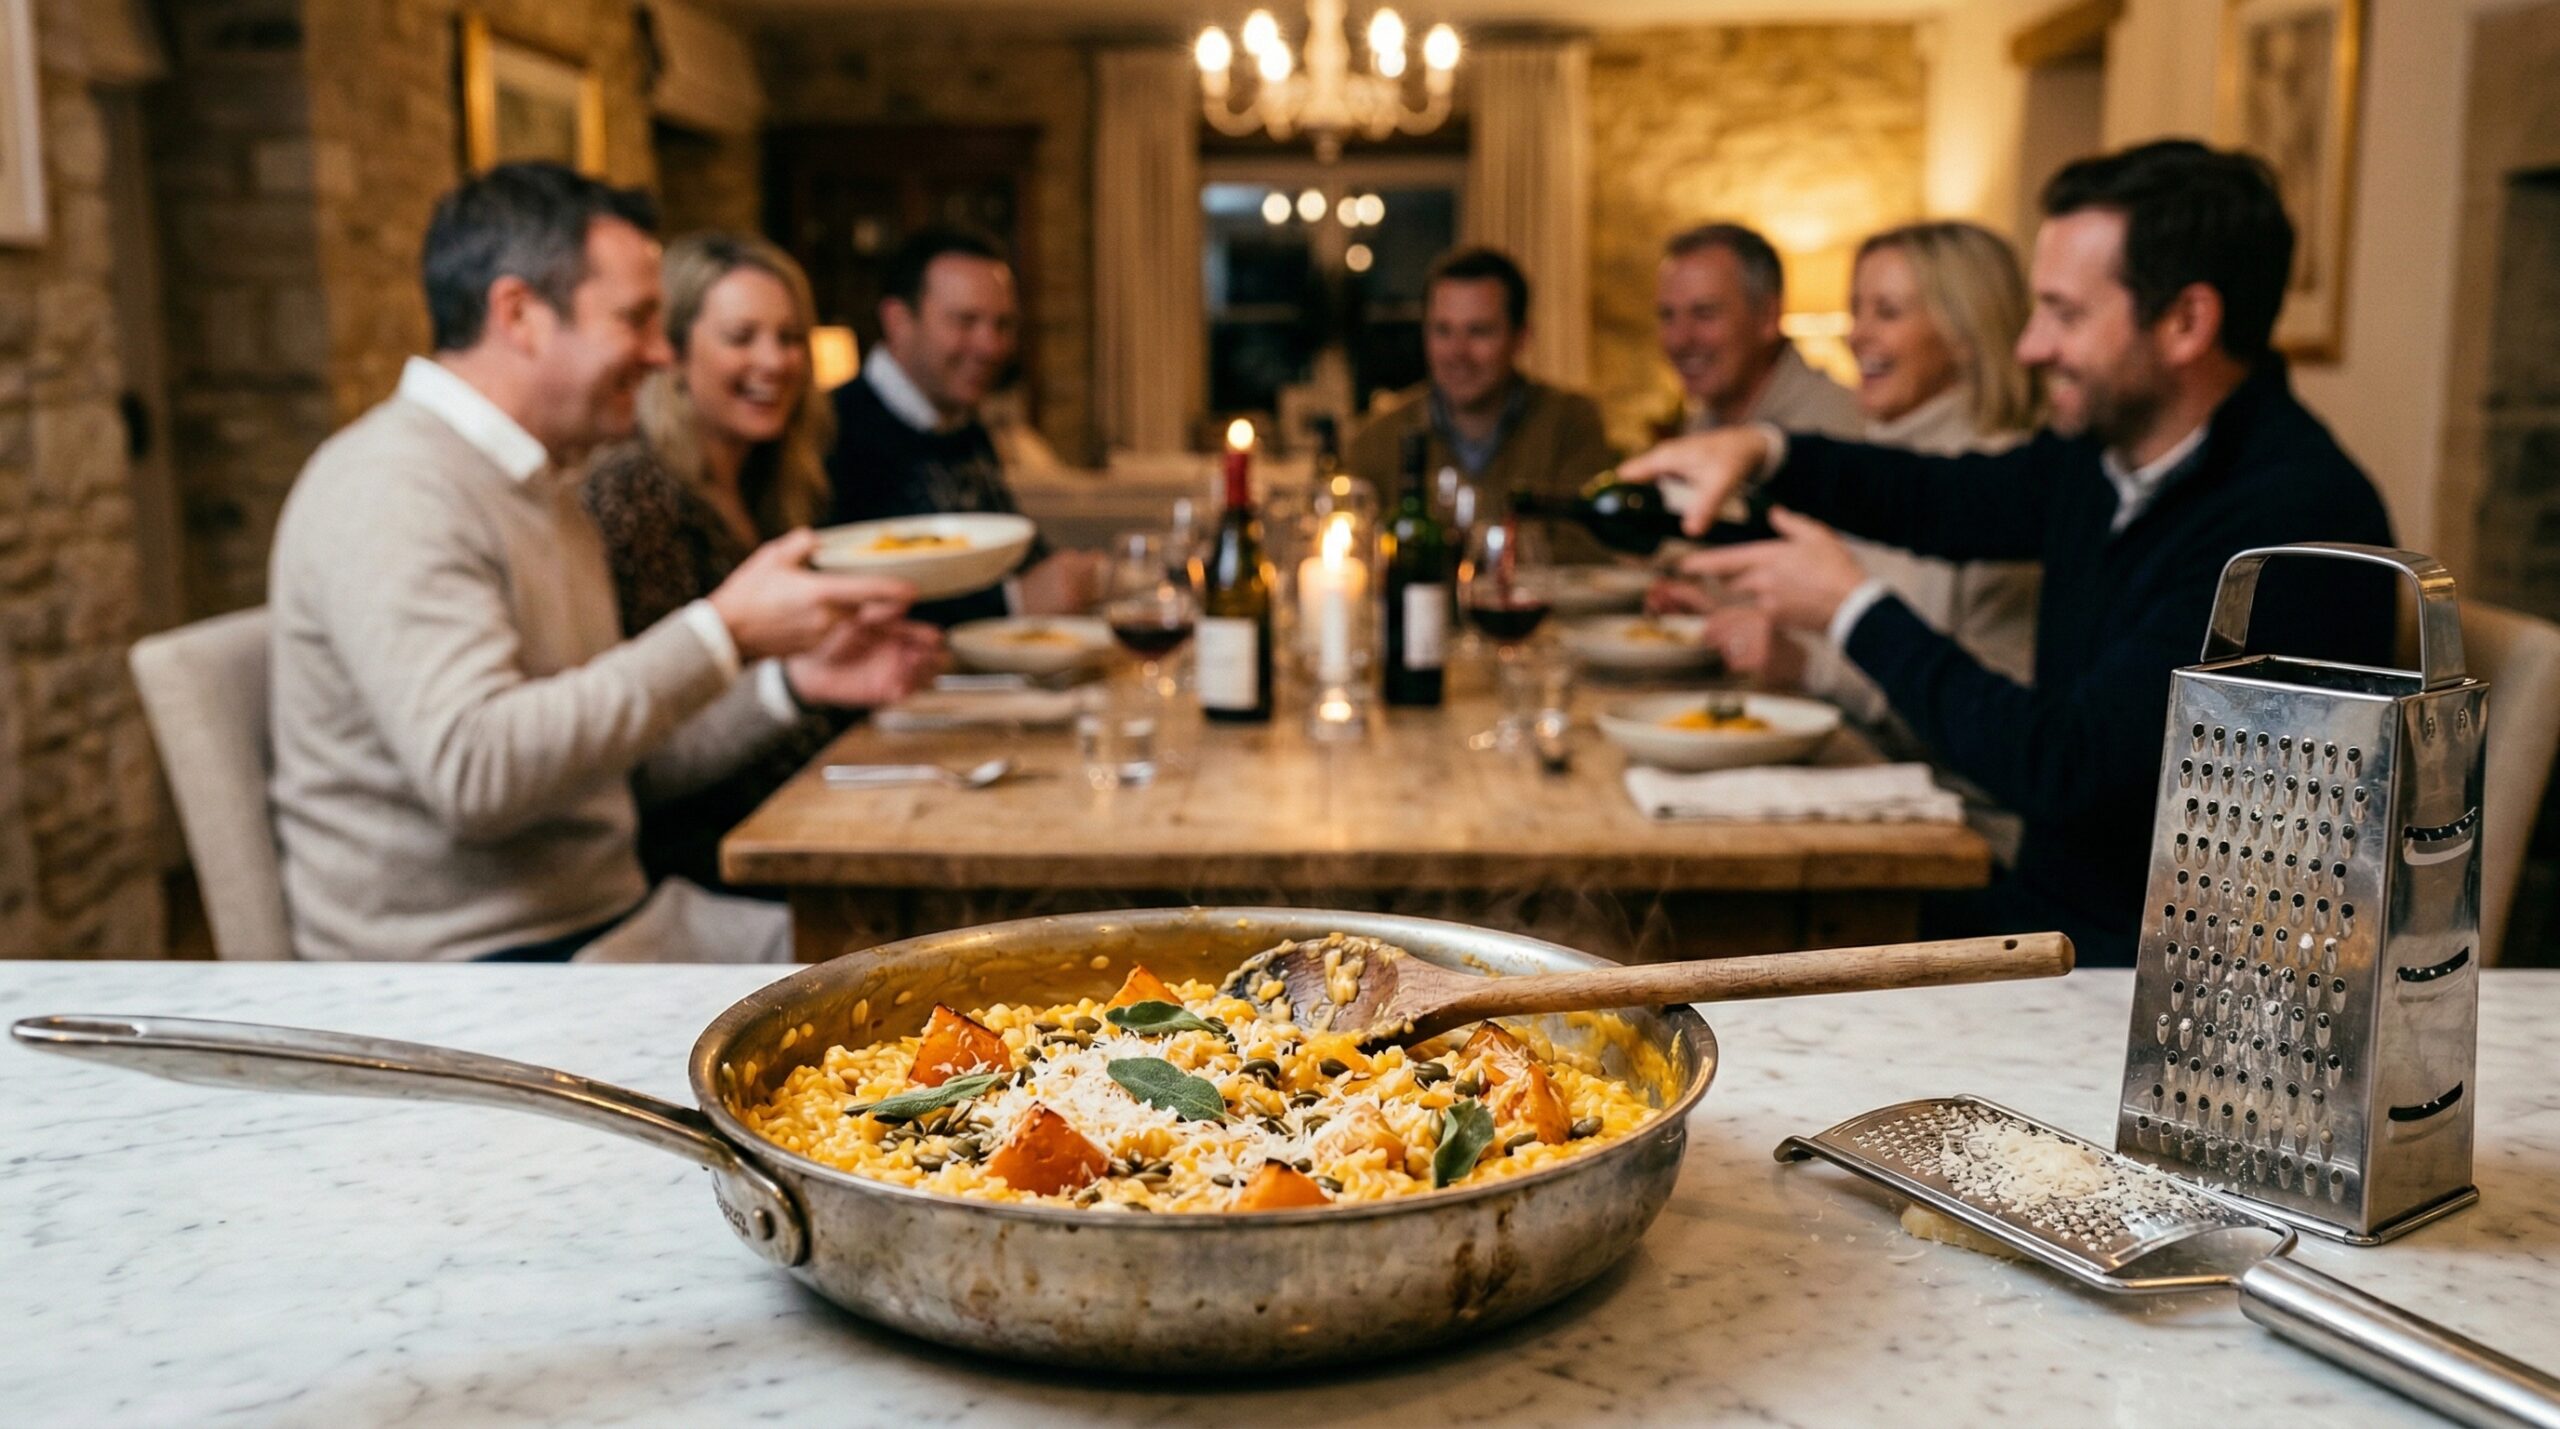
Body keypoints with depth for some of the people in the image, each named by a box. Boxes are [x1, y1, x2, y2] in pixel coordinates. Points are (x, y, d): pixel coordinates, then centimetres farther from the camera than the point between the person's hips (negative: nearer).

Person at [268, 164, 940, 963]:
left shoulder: (539, 486, 17)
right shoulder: (390, 489, -15)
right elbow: (473, 770, -28)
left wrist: (792, 681, 6)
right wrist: (723, 633, -23)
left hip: (619, 915, 9)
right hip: (472, 974, -9)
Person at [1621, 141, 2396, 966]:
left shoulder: (2293, 519, -25)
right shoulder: (2106, 449, 4)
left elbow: (2066, 773, -27)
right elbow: (1950, 500, 25)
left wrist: (1855, 611, -15)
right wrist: (1763, 453, 8)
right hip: (2050, 904, 8)